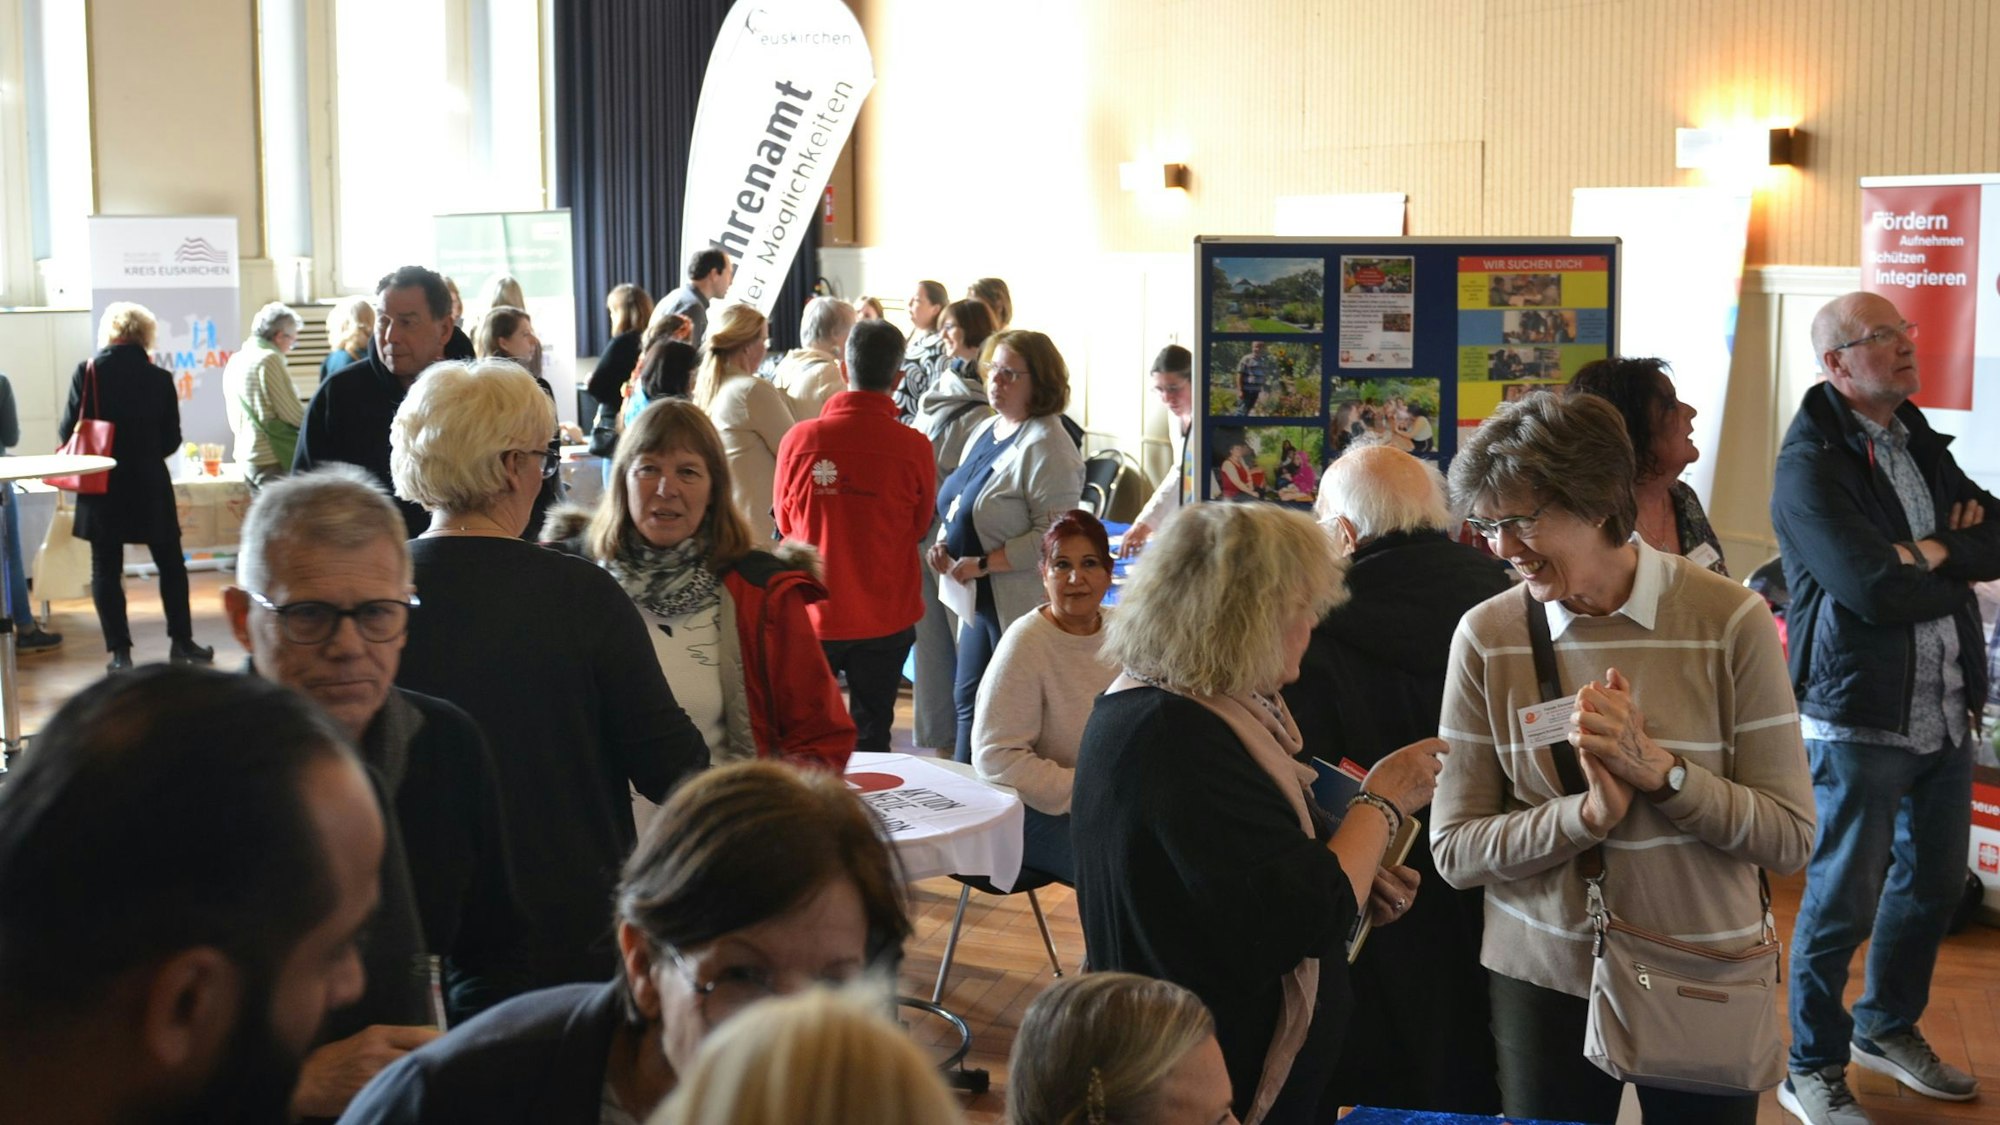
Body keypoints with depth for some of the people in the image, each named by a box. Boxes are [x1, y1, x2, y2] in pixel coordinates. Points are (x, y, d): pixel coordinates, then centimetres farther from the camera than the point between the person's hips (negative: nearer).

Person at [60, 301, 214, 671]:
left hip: (101, 488, 0)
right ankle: (181, 642, 17)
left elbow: (67, 432, -7)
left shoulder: (87, 372, -7)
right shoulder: (159, 378, -5)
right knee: (170, 564, 14)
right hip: (150, 487, 0)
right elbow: (171, 440, -1)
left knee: (106, 569, 7)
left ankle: (119, 651, 5)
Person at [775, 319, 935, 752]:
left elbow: (785, 521, 4)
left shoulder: (800, 438, -13)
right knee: (871, 735, 12)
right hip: (885, 618, 0)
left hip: (812, 614, 1)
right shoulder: (914, 447, -15)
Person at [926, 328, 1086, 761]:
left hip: (1020, 603, -9)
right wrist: (945, 542, 5)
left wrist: (982, 564, -20)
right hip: (979, 597, 10)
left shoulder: (1047, 446, -17)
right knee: (967, 700, 18)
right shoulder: (984, 431, 13)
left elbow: (1052, 537, -23)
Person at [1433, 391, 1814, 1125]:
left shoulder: (1729, 621, -11)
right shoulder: (1486, 637, -7)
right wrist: (1590, 814, -21)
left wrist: (1659, 770, -23)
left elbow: (1790, 838, -10)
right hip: (1543, 981, 1)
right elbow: (1454, 850, -7)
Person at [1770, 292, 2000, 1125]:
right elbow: (1875, 590, -24)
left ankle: (1888, 1027, 39)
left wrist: (1932, 552, -16)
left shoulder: (1920, 444, 11)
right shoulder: (1811, 467, -15)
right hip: (1858, 718, -8)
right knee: (1843, 900, 2)